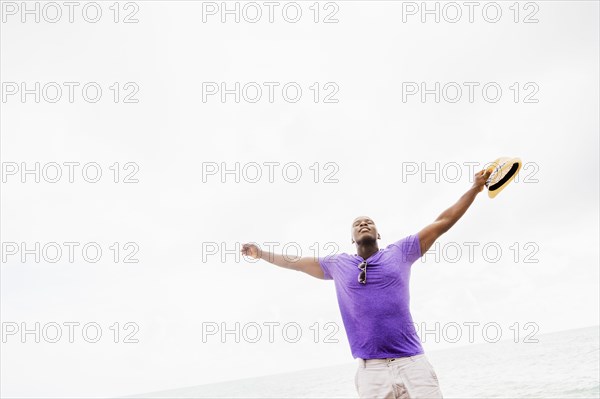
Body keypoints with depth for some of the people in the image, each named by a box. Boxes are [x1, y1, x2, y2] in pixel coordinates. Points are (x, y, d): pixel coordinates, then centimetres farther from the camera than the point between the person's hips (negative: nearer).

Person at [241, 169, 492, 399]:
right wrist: (261, 254, 29)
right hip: (371, 370, 1)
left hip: (412, 363, 0)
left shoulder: (399, 252, 10)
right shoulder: (338, 264, 14)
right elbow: (296, 263, 25)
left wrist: (475, 188, 13)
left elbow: (442, 223, 12)